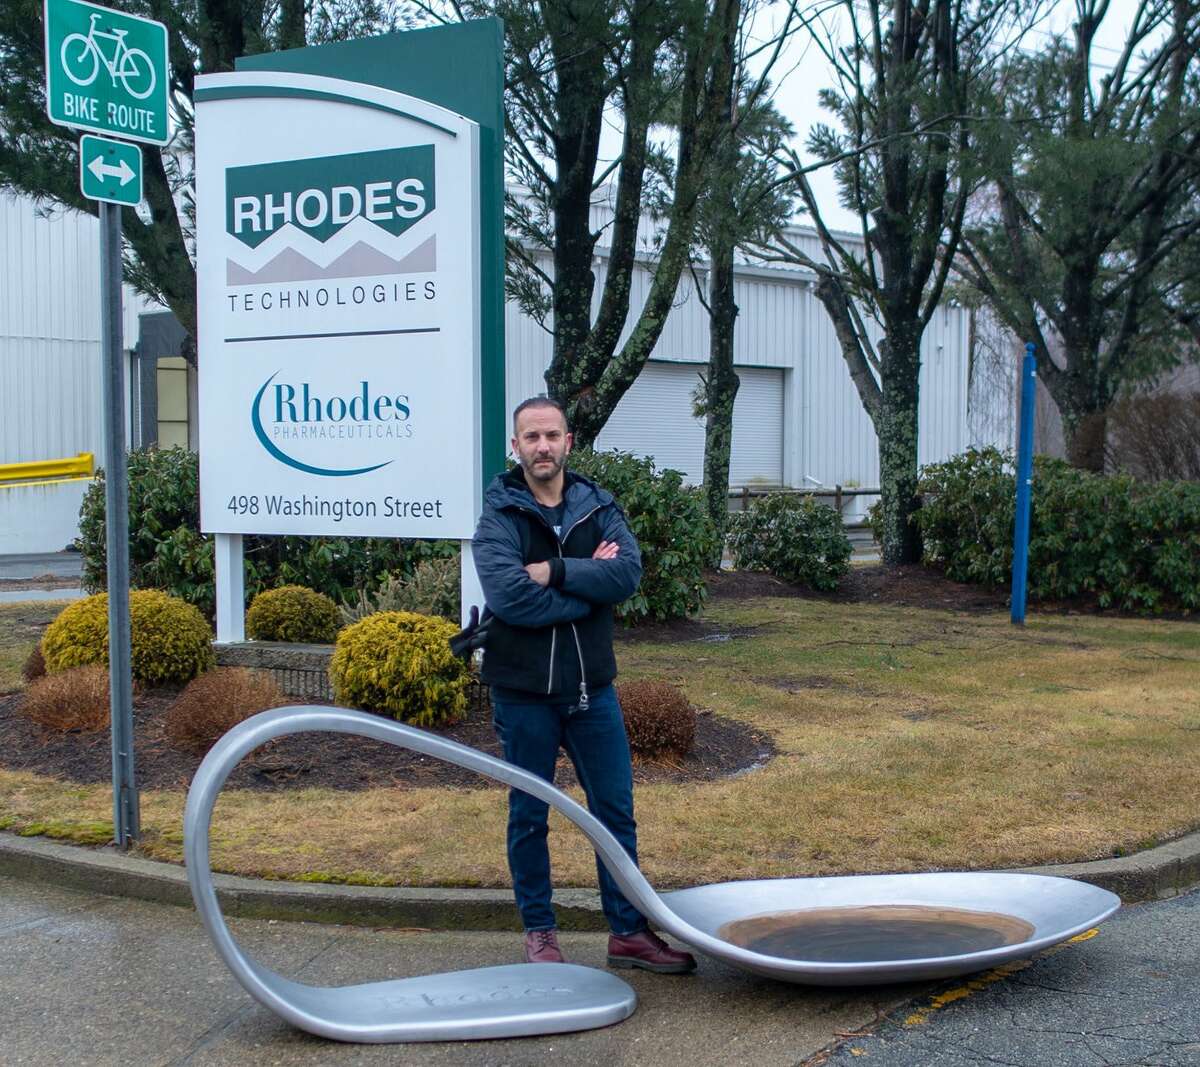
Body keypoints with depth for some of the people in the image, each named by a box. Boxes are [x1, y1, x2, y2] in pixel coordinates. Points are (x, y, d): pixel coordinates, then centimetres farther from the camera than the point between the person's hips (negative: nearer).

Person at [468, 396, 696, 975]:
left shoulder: (598, 507, 4)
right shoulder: (499, 516, -7)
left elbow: (628, 573, -13)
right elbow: (509, 595, -23)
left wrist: (555, 570, -21)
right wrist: (588, 586, -15)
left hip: (592, 687, 3)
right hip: (523, 692, -3)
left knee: (616, 811, 8)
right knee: (529, 816, 10)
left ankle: (628, 932, 20)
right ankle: (539, 932, 25)